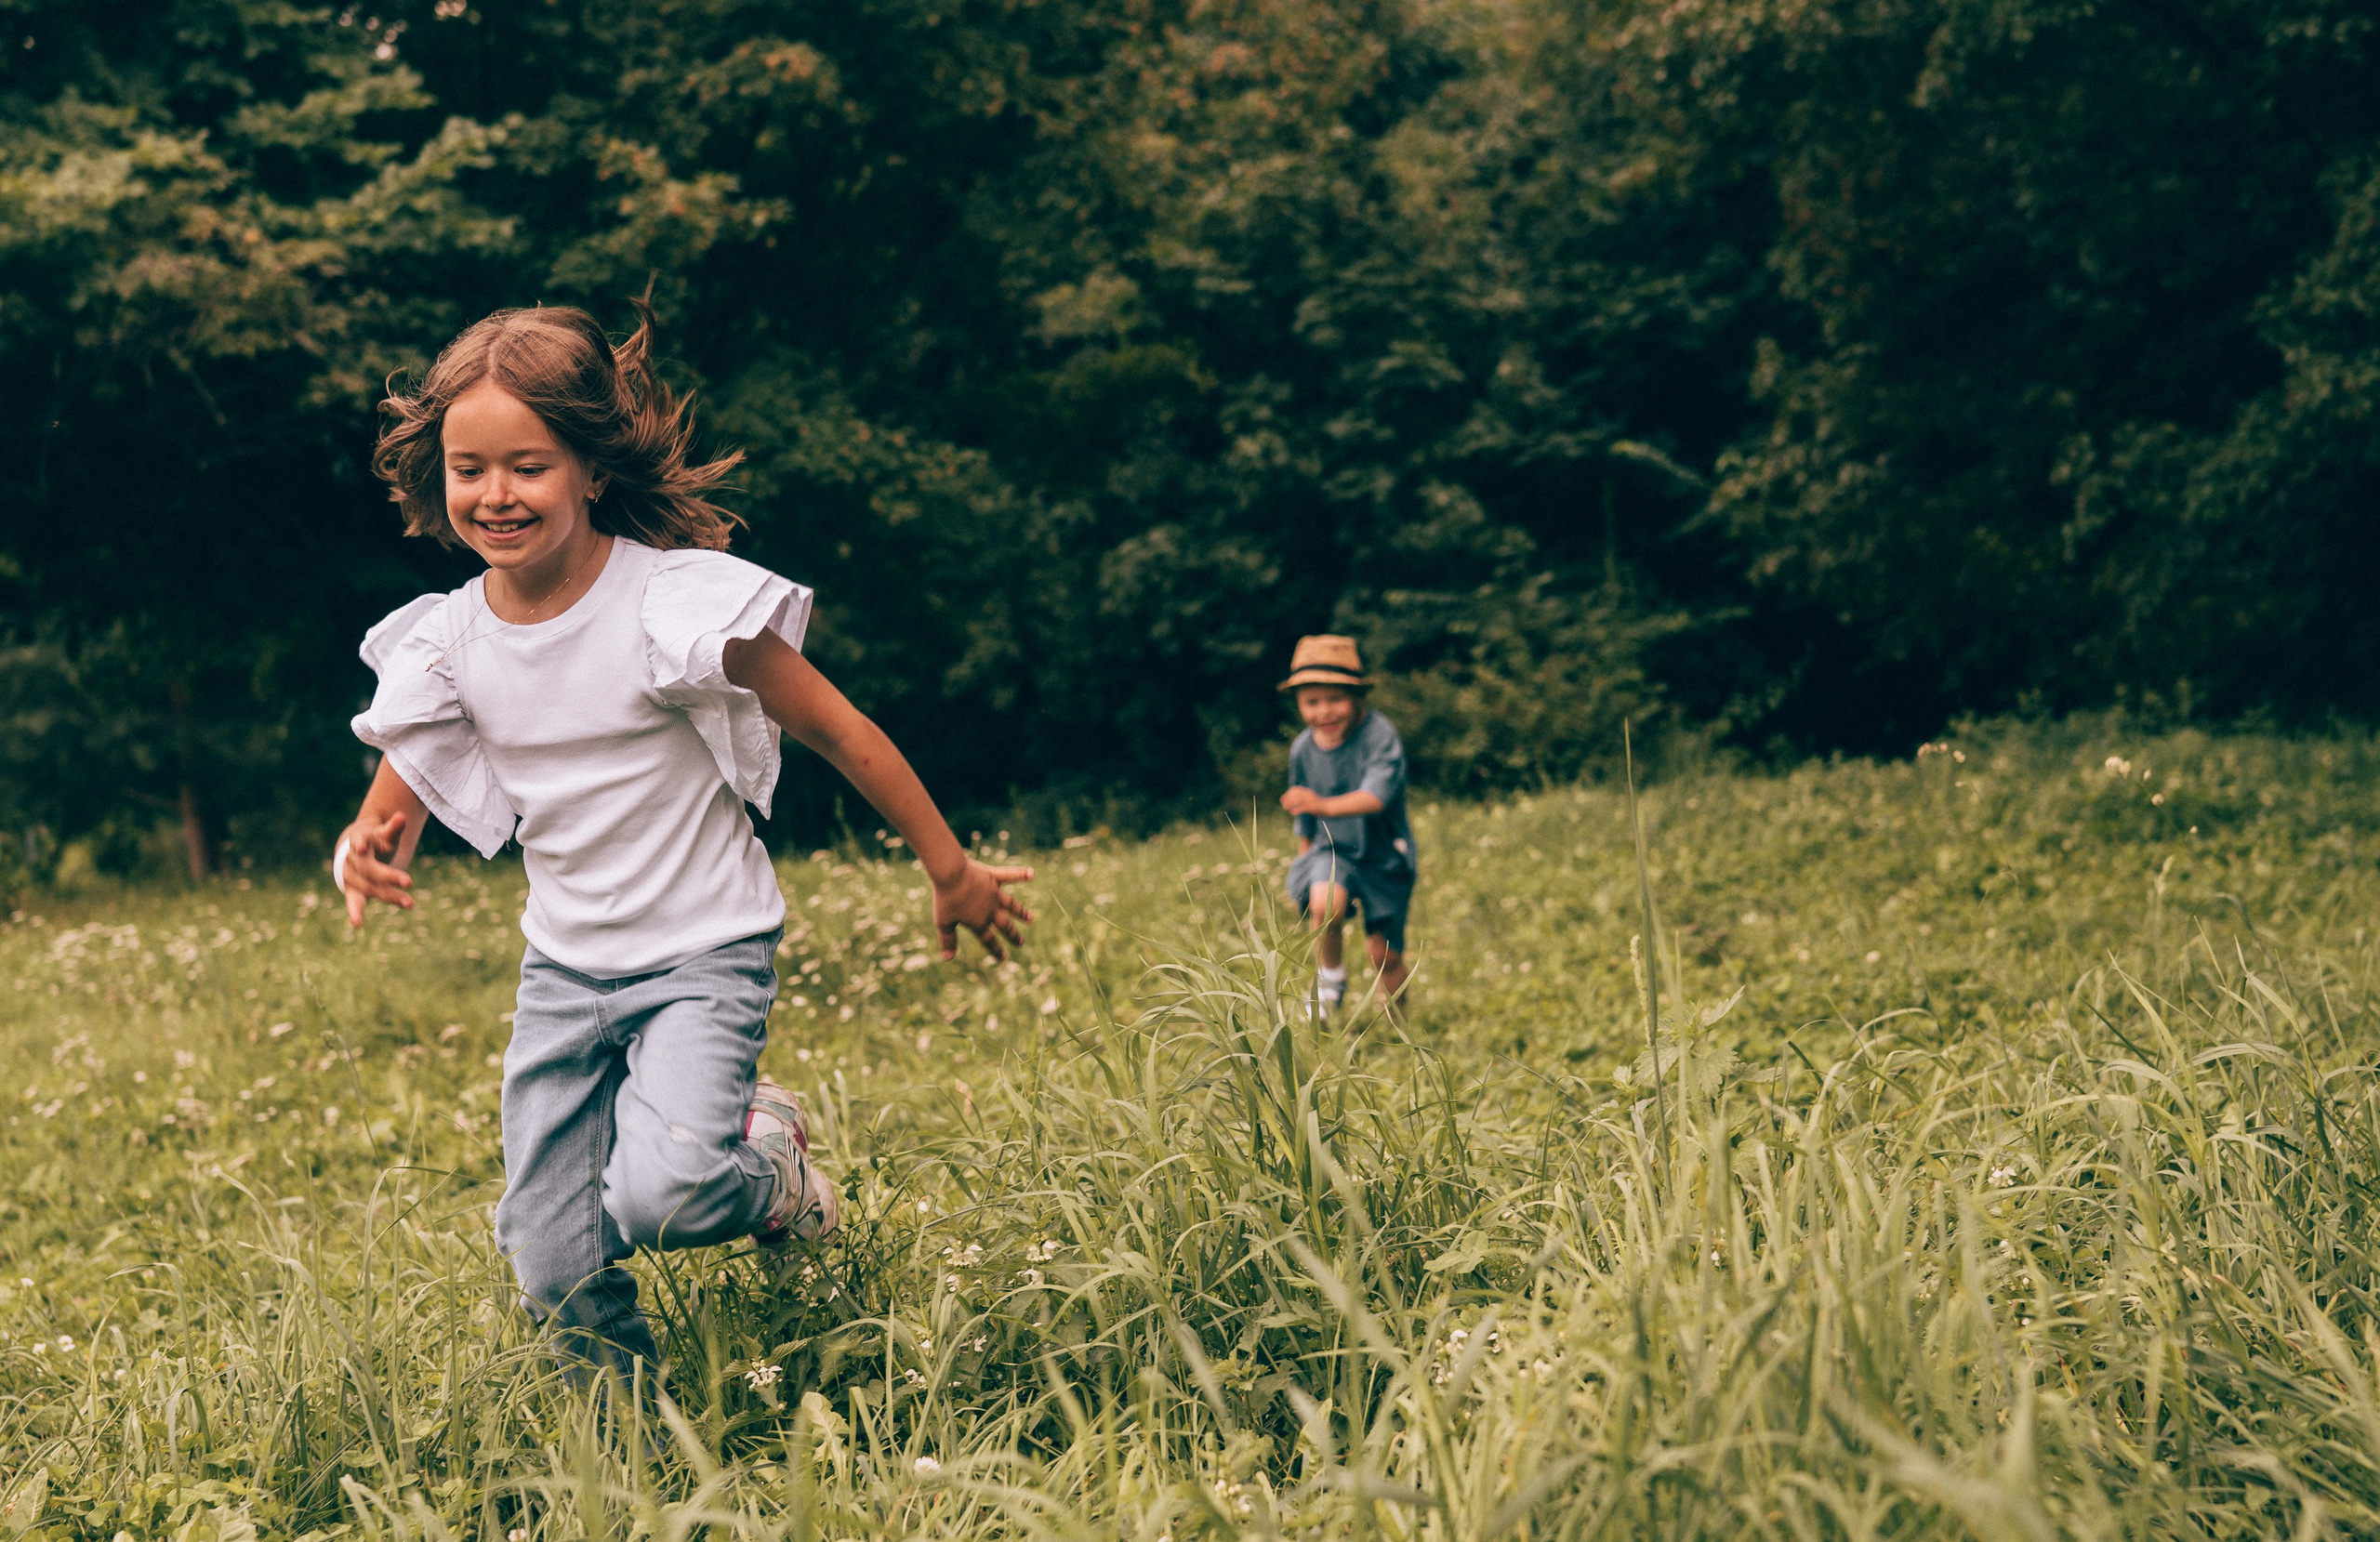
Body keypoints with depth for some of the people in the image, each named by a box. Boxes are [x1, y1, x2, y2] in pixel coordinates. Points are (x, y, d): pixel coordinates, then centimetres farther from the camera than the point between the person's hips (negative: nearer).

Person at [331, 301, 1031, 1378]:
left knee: (665, 1194, -28)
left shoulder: (675, 604, -17)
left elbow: (837, 732, -9)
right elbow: (389, 818, 5)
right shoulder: (447, 641, -4)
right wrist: (365, 857, -21)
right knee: (552, 1271, 2)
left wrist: (951, 871, -3)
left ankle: (766, 1164, 8)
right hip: (563, 969, 5)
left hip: (704, 955, -4)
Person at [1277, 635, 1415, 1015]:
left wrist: (1325, 806, -55)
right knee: (1324, 903, -29)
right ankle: (1330, 980, -2)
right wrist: (1303, 868, 18)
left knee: (1385, 952, 1)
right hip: (1332, 850, 2)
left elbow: (1376, 796, -38)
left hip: (1384, 855, -2)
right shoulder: (1303, 749, -6)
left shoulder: (1379, 735, -21)